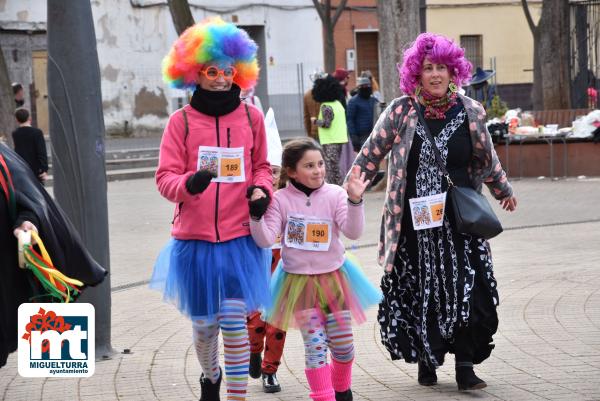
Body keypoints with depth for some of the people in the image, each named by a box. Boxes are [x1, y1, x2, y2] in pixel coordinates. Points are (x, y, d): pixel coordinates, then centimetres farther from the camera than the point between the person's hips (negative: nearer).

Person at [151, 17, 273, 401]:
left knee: (235, 321, -8)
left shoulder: (251, 117, 2)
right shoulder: (182, 121, -3)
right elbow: (165, 177, -4)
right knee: (204, 323, 12)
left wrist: (261, 190, -4)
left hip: (240, 239, 0)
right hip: (195, 239, 0)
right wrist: (189, 184, -26)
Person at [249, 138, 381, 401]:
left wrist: (354, 201, -32)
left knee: (343, 344, 9)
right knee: (315, 345, -6)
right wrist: (256, 214, -28)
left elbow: (353, 231, -18)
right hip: (299, 280, -1)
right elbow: (265, 239, -12)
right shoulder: (281, 200, -8)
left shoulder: (334, 195, -8)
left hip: (333, 278, 1)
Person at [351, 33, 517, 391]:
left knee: (467, 291, -5)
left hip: (461, 221, 1)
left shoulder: (471, 112, 3)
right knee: (419, 293, 5)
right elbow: (371, 155, 4)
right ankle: (427, 361, 20)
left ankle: (465, 365, 1)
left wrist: (504, 191, 30)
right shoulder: (401, 112, -2)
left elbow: (488, 159, 19)